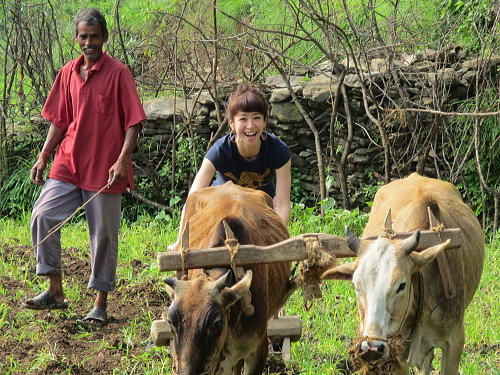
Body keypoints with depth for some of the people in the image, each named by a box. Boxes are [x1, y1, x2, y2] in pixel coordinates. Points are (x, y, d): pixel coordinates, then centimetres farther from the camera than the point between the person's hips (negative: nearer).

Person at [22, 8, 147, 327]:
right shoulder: (69, 73, 9)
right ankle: (55, 292, 0)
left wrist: (122, 160, -20)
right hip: (68, 166, 5)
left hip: (104, 169, -5)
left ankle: (101, 304, 12)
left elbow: (134, 122, -9)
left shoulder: (118, 74, -6)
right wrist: (43, 158, 9)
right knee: (43, 215, -9)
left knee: (104, 234, 1)